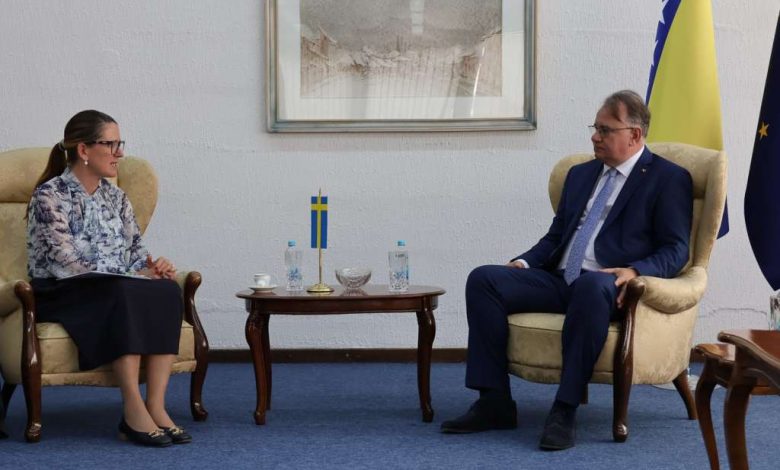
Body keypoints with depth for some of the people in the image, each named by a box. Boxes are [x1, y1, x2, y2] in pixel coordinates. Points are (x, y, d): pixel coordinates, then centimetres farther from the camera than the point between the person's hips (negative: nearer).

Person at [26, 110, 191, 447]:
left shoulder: (116, 197, 13)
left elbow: (136, 252, 13)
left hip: (120, 291, 6)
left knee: (167, 290, -26)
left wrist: (153, 267, -12)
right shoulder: (50, 196, -8)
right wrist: (134, 277, -21)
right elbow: (65, 263, -18)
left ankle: (156, 406, -32)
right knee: (123, 293, -37)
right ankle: (133, 411, -38)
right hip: (60, 296, -6)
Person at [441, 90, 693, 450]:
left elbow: (675, 251, -3)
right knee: (483, 279, -15)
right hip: (558, 280, 7)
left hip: (607, 286, -6)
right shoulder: (580, 174, 24)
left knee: (591, 285, -42)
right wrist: (524, 262, 4)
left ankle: (564, 411, -36)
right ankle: (494, 402, -15)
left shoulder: (669, 179, 5)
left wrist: (634, 271, -23)